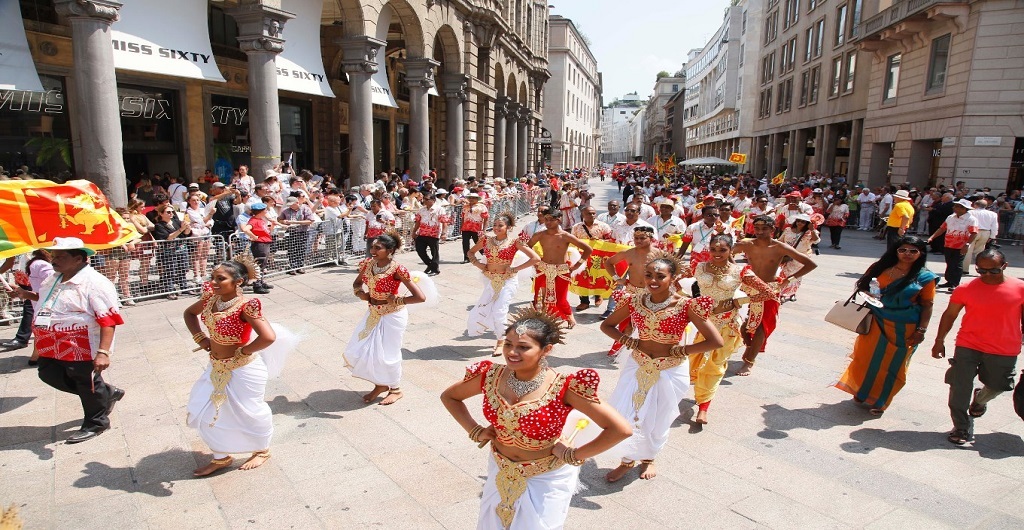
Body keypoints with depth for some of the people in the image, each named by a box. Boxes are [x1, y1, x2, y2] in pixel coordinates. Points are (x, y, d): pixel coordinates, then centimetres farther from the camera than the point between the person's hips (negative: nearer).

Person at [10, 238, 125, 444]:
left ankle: (95, 423, 29)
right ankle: (107, 394, 31)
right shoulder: (53, 279, 6)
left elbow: (108, 320, -29)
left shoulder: (95, 283, -23)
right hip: (53, 348, 9)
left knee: (88, 385, 6)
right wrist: (27, 295, 10)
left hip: (83, 349, -9)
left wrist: (103, 352, -36)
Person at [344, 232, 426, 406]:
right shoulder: (368, 264, -6)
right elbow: (357, 283, 15)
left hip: (392, 316, -7)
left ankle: (395, 389, 30)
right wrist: (360, 293, -6)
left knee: (386, 354, 3)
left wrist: (396, 301, -20)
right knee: (358, 351, 13)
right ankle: (380, 384, 34)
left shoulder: (397, 269, -25)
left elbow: (420, 297, -28)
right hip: (373, 313, 7)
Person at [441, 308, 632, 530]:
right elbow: (449, 396, 3)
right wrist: (475, 431, -6)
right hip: (501, 472, 5)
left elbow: (621, 429, -29)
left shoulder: (563, 388, -28)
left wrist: (573, 456, -22)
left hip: (547, 479, -4)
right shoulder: (491, 376, -16)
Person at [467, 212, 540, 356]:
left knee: (499, 311, -12)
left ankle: (501, 342, 11)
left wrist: (516, 269, -15)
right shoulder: (487, 239, 1)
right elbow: (471, 252, 18)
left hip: (507, 281, -5)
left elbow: (535, 258, -16)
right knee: (480, 310, 7)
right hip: (490, 280, 5)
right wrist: (478, 264, -1)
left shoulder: (514, 241, -12)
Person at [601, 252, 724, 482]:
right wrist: (631, 342, -11)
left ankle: (648, 458, 48)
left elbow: (716, 341, -21)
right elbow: (606, 326, 2)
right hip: (638, 365, 2)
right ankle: (628, 460, 35)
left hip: (670, 371, -2)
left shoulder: (685, 306, -20)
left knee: (656, 422, 16)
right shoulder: (635, 302, -10)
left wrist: (676, 351, -17)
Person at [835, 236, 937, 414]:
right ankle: (862, 391, 32)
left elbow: (927, 305, -3)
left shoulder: (925, 278, -5)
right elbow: (864, 288, 10)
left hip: (903, 329, -2)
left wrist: (921, 330, -8)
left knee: (892, 364, 7)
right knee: (867, 357, 9)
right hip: (876, 323, 2)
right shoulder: (881, 268, 0)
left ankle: (879, 401, 23)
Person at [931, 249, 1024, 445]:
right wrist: (939, 341, 2)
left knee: (996, 386, 19)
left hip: (1004, 351, 1)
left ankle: (980, 399, 54)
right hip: (967, 347, -1)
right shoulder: (966, 289, -7)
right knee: (960, 389, -1)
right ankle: (962, 429, 15)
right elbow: (950, 314, 2)